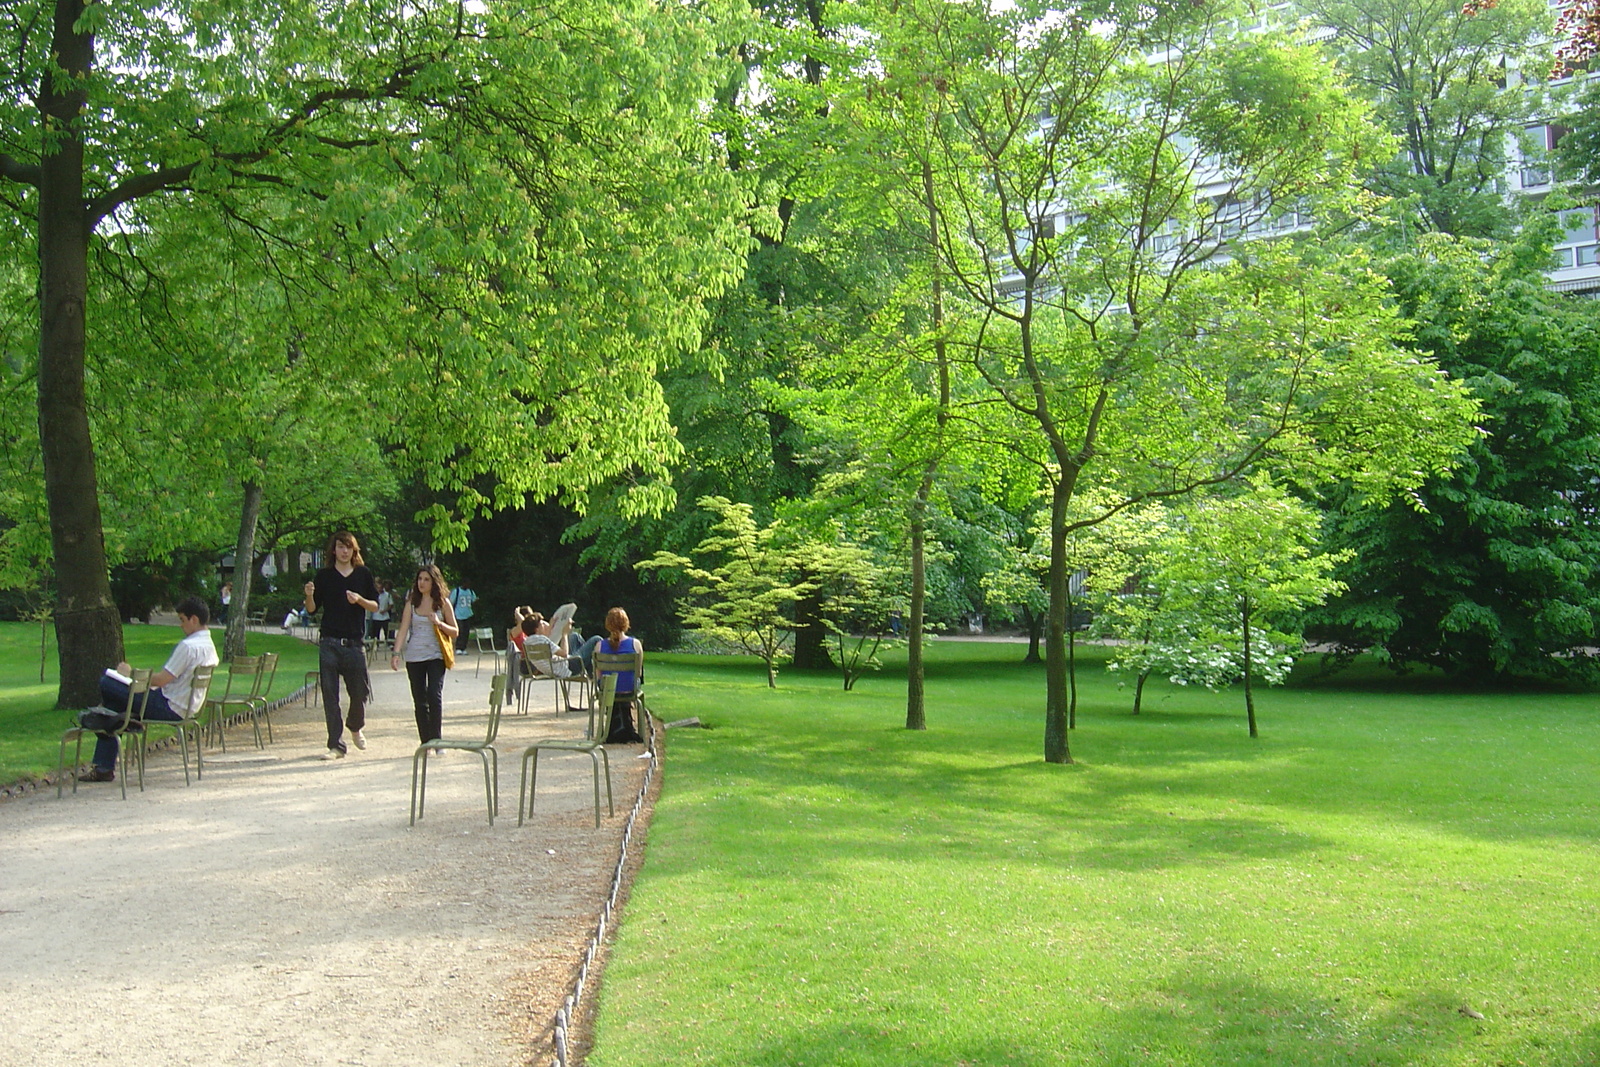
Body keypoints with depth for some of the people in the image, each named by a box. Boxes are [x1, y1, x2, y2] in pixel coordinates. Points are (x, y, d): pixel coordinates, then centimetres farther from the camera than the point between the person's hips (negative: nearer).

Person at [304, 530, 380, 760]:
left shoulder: (364, 574, 8)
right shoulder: (324, 576, 7)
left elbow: (375, 605, 9)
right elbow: (312, 608, 6)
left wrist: (359, 600, -11)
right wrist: (309, 596, -15)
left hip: (355, 642, 0)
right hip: (329, 644, 0)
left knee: (360, 691, 3)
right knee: (330, 695, -1)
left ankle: (355, 727, 33)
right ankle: (335, 745, 5)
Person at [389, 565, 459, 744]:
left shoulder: (443, 603, 2)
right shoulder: (412, 602, 6)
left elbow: (454, 632, 5)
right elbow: (403, 629, 0)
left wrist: (439, 623, -13)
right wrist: (396, 653, -13)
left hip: (435, 655, -2)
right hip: (414, 656, 2)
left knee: (435, 696, -14)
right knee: (419, 701, 4)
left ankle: (436, 740, -9)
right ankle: (426, 742, 11)